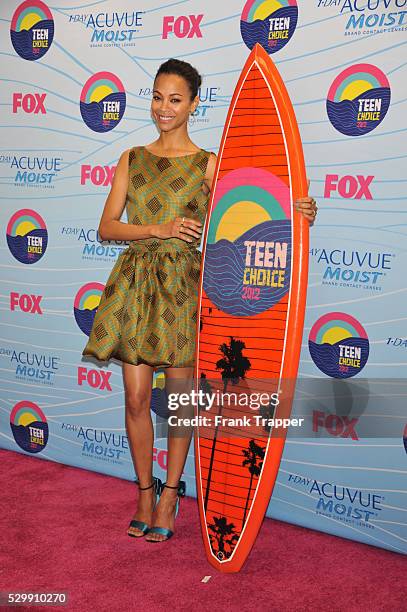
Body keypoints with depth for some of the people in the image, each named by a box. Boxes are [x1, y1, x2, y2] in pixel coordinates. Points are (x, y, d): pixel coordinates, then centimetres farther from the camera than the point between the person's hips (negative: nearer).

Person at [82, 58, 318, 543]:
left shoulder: (208, 165, 2)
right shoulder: (132, 159, 10)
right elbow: (107, 227, 3)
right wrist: (160, 229, -11)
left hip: (182, 284, -2)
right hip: (135, 283, 3)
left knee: (179, 397, 4)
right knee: (136, 397, 4)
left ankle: (170, 491, 22)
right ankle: (145, 492, 22)